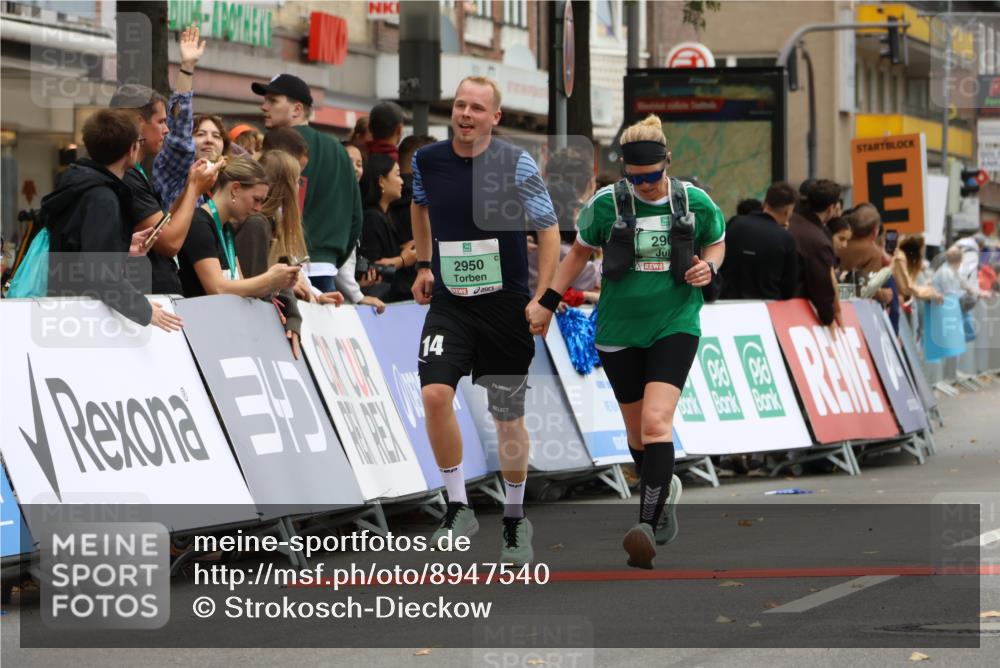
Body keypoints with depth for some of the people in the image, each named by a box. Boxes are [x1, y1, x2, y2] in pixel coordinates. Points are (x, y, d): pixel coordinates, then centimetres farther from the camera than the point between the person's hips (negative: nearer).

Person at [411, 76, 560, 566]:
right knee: (435, 394, -20)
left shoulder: (517, 165, -10)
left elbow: (549, 231, -4)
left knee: (508, 417, 7)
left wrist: (543, 299, -12)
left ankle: (515, 521, 27)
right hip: (449, 304, 2)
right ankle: (458, 508, -7)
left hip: (506, 306, -2)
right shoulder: (427, 161, 0)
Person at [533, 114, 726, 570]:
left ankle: (647, 524, -22)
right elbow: (579, 250, 9)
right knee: (637, 431, 12)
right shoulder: (605, 203, -7)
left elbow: (717, 241, 14)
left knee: (656, 421, -20)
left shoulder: (695, 202, -6)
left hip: (675, 326, -2)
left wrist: (709, 265, -8)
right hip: (619, 331, 2)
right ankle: (664, 489, 43)